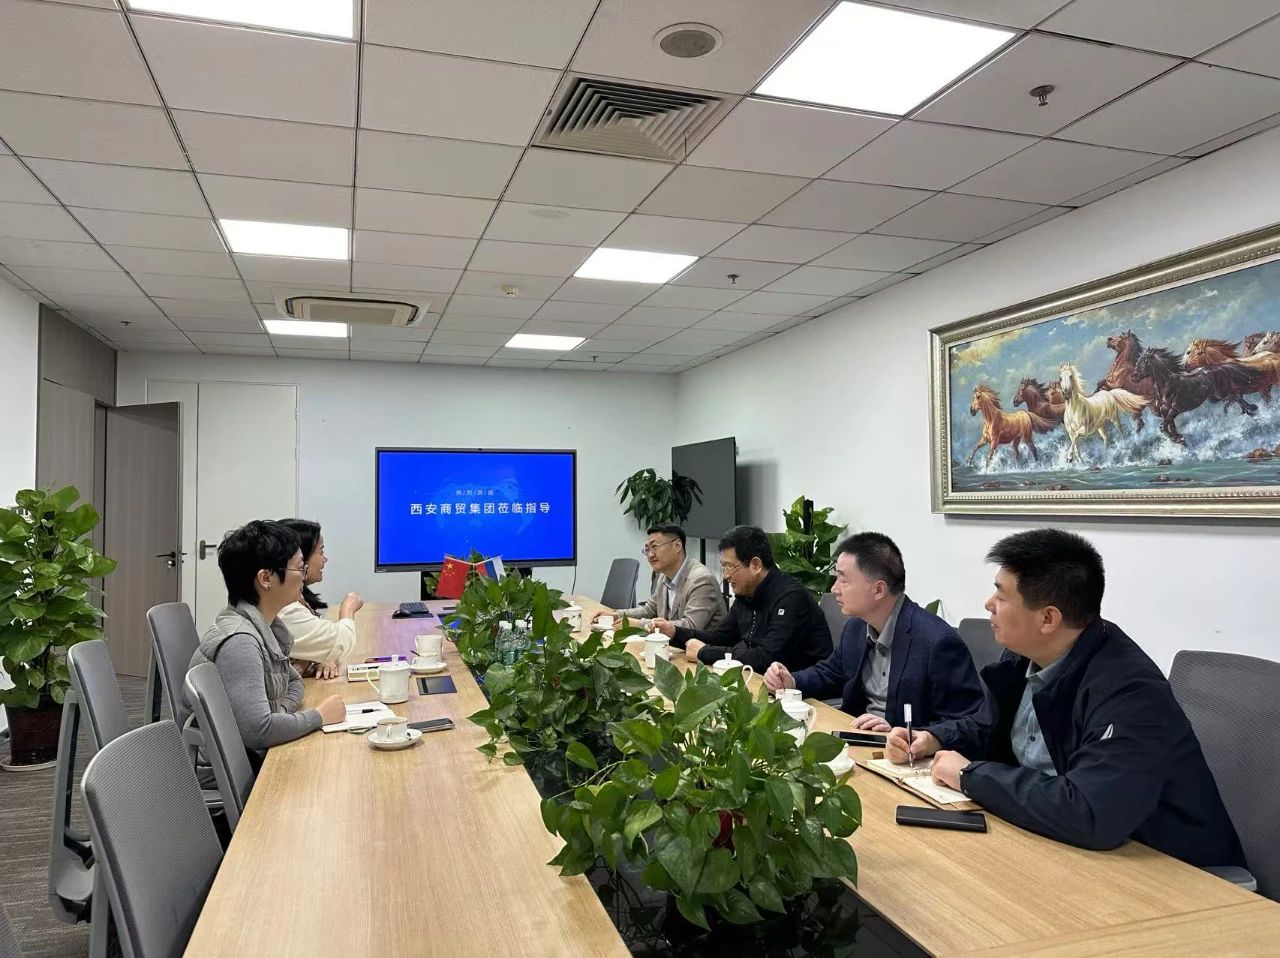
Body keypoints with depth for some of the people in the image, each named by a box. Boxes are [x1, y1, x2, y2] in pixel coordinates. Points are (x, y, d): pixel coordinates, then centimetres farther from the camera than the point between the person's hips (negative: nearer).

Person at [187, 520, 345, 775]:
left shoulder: (266, 625, 3)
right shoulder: (239, 641, -24)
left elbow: (293, 682, 18)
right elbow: (257, 730, -31)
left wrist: (282, 710, -4)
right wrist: (318, 716, -16)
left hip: (251, 757, 8)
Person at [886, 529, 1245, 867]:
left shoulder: (1128, 691, -29)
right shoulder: (1025, 657, -3)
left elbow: (1088, 816, -39)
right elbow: (990, 731, 14)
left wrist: (970, 775, -27)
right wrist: (934, 741, -7)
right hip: (1067, 847, 7)